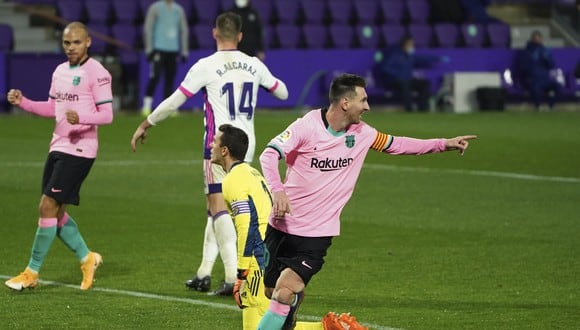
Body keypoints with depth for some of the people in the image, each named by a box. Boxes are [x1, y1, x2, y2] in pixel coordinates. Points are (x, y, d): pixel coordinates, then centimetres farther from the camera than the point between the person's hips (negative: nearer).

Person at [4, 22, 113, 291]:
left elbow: (107, 115, -14)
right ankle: (87, 259, 26)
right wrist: (22, 102, 9)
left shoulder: (97, 73, -10)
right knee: (54, 211, 9)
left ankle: (32, 273, -4)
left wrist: (81, 117, -32)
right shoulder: (60, 71, 14)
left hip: (80, 150, -8)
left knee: (48, 206, -10)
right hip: (58, 146, 8)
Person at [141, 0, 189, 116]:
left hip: (173, 50, 4)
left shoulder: (179, 10, 13)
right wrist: (149, 49, -8)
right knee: (155, 76, -13)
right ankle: (147, 105, -11)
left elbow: (184, 30, 17)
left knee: (170, 79, 2)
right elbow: (148, 28, -2)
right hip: (158, 48, -4)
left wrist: (184, 51, 13)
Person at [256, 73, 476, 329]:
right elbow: (269, 154, -20)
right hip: (282, 228, -2)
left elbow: (395, 145, 20)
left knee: (285, 292, -19)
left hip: (317, 234, 2)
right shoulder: (308, 126, -13)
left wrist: (444, 144, 17)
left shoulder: (361, 133, 3)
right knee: (271, 292, 8)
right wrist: (277, 190, -38)